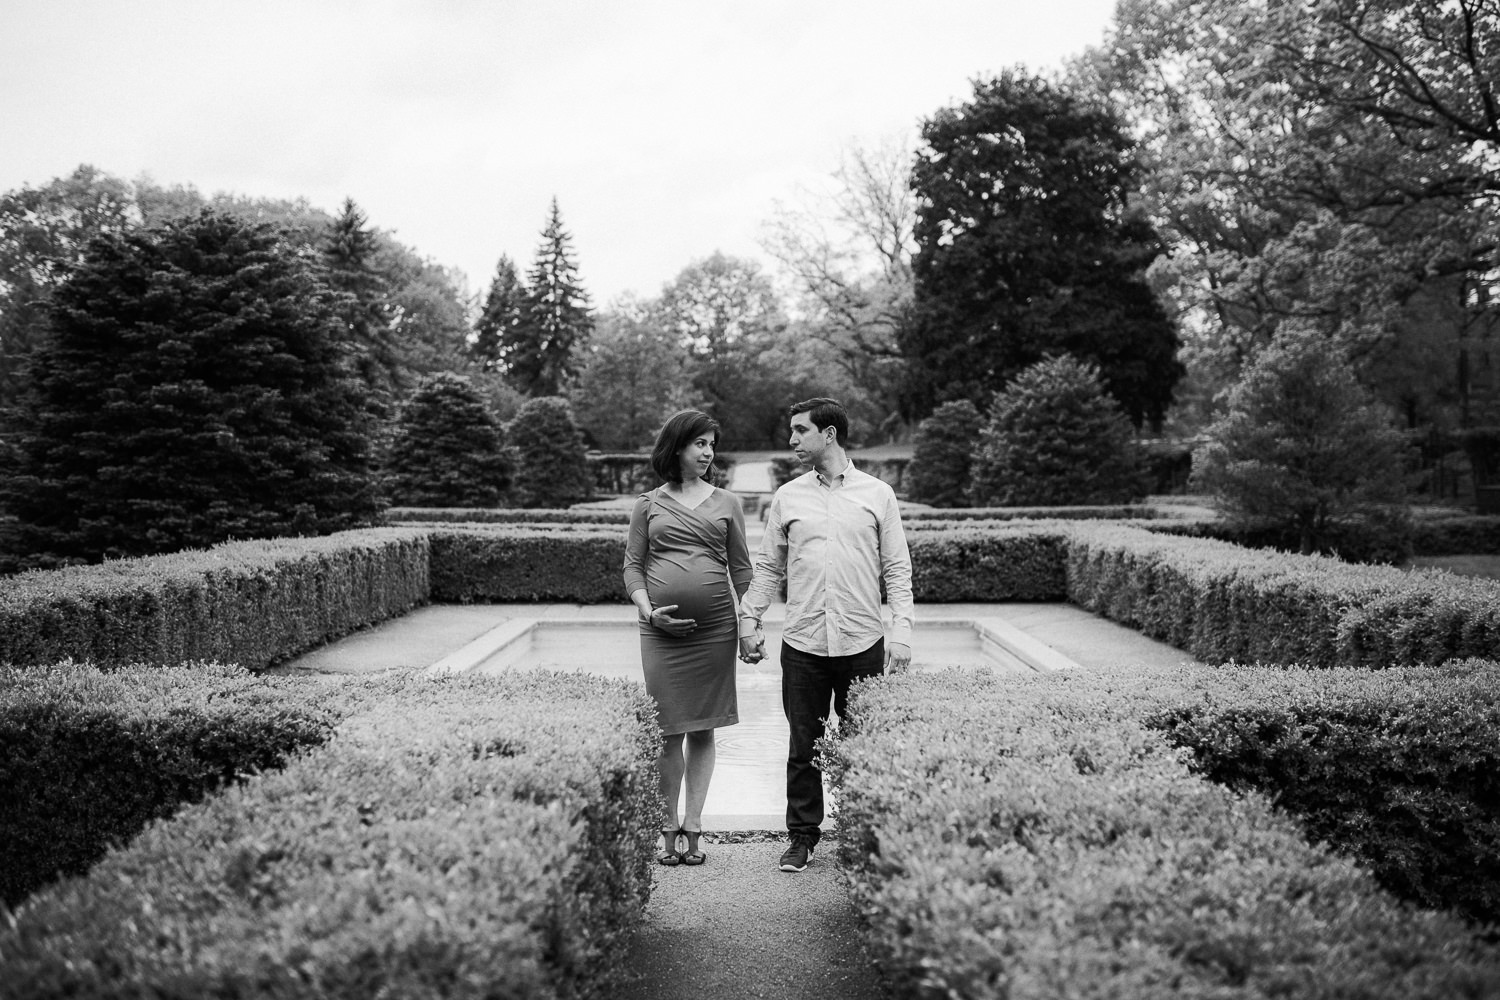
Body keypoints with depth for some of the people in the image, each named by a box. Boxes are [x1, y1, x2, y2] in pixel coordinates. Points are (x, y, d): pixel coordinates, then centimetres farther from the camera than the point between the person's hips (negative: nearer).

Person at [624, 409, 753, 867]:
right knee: (670, 730, 1)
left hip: (715, 627, 1)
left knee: (703, 729, 5)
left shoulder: (726, 503, 10)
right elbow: (633, 566, 6)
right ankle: (668, 828, 12)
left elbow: (741, 568, 10)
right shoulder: (648, 504, 7)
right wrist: (647, 610, -9)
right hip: (662, 630, -1)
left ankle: (692, 826, 13)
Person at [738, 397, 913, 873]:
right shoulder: (787, 497, 8)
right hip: (802, 643, 1)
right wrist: (749, 618, 4)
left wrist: (901, 631, -5)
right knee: (804, 746, 7)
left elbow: (897, 569, 3)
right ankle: (802, 836, 19)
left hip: (863, 642, -1)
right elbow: (768, 565, 12)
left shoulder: (877, 495, 4)